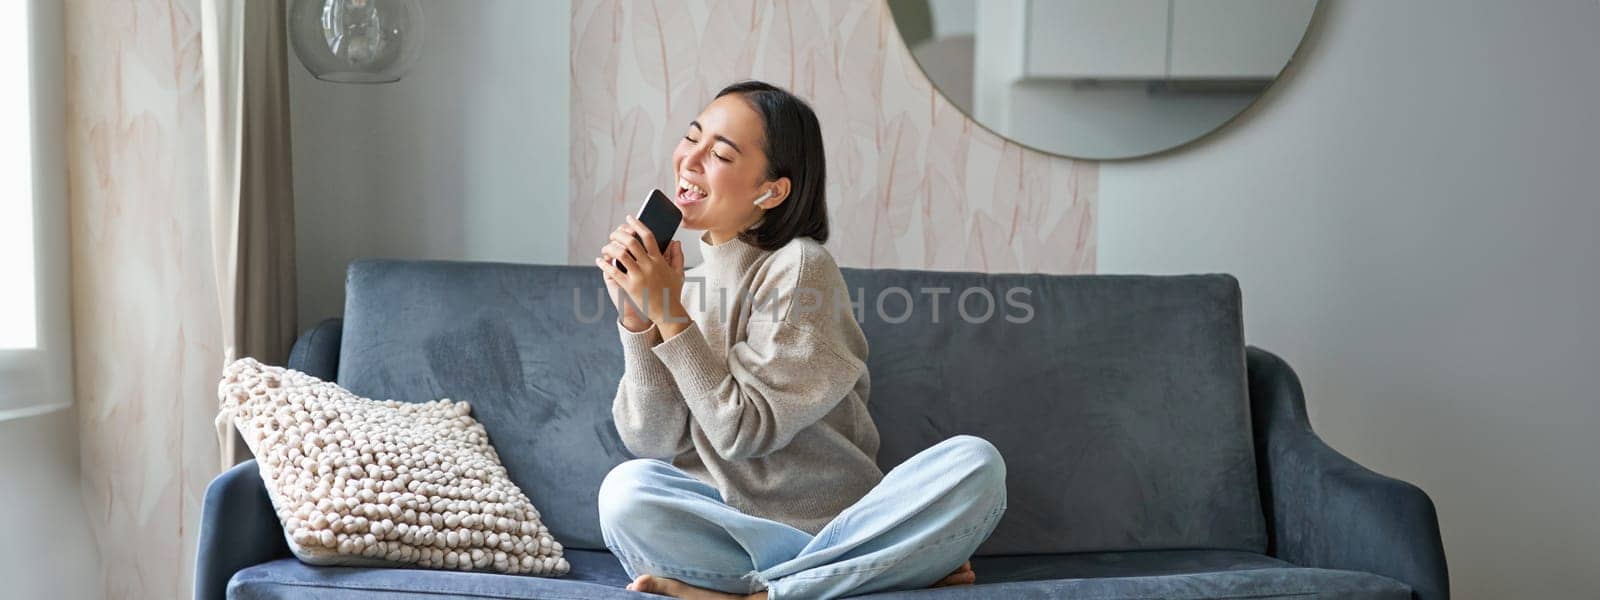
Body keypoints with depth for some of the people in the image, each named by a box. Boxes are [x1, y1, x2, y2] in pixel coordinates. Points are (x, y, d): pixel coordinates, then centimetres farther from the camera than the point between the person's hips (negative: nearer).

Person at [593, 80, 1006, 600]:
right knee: (627, 488, -28)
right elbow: (652, 441, -2)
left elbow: (746, 431, -14)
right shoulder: (684, 279, 7)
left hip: (837, 525, -2)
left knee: (975, 463, -28)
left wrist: (667, 313, -17)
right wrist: (638, 318, -14)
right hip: (732, 527, 3)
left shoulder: (799, 267, -9)